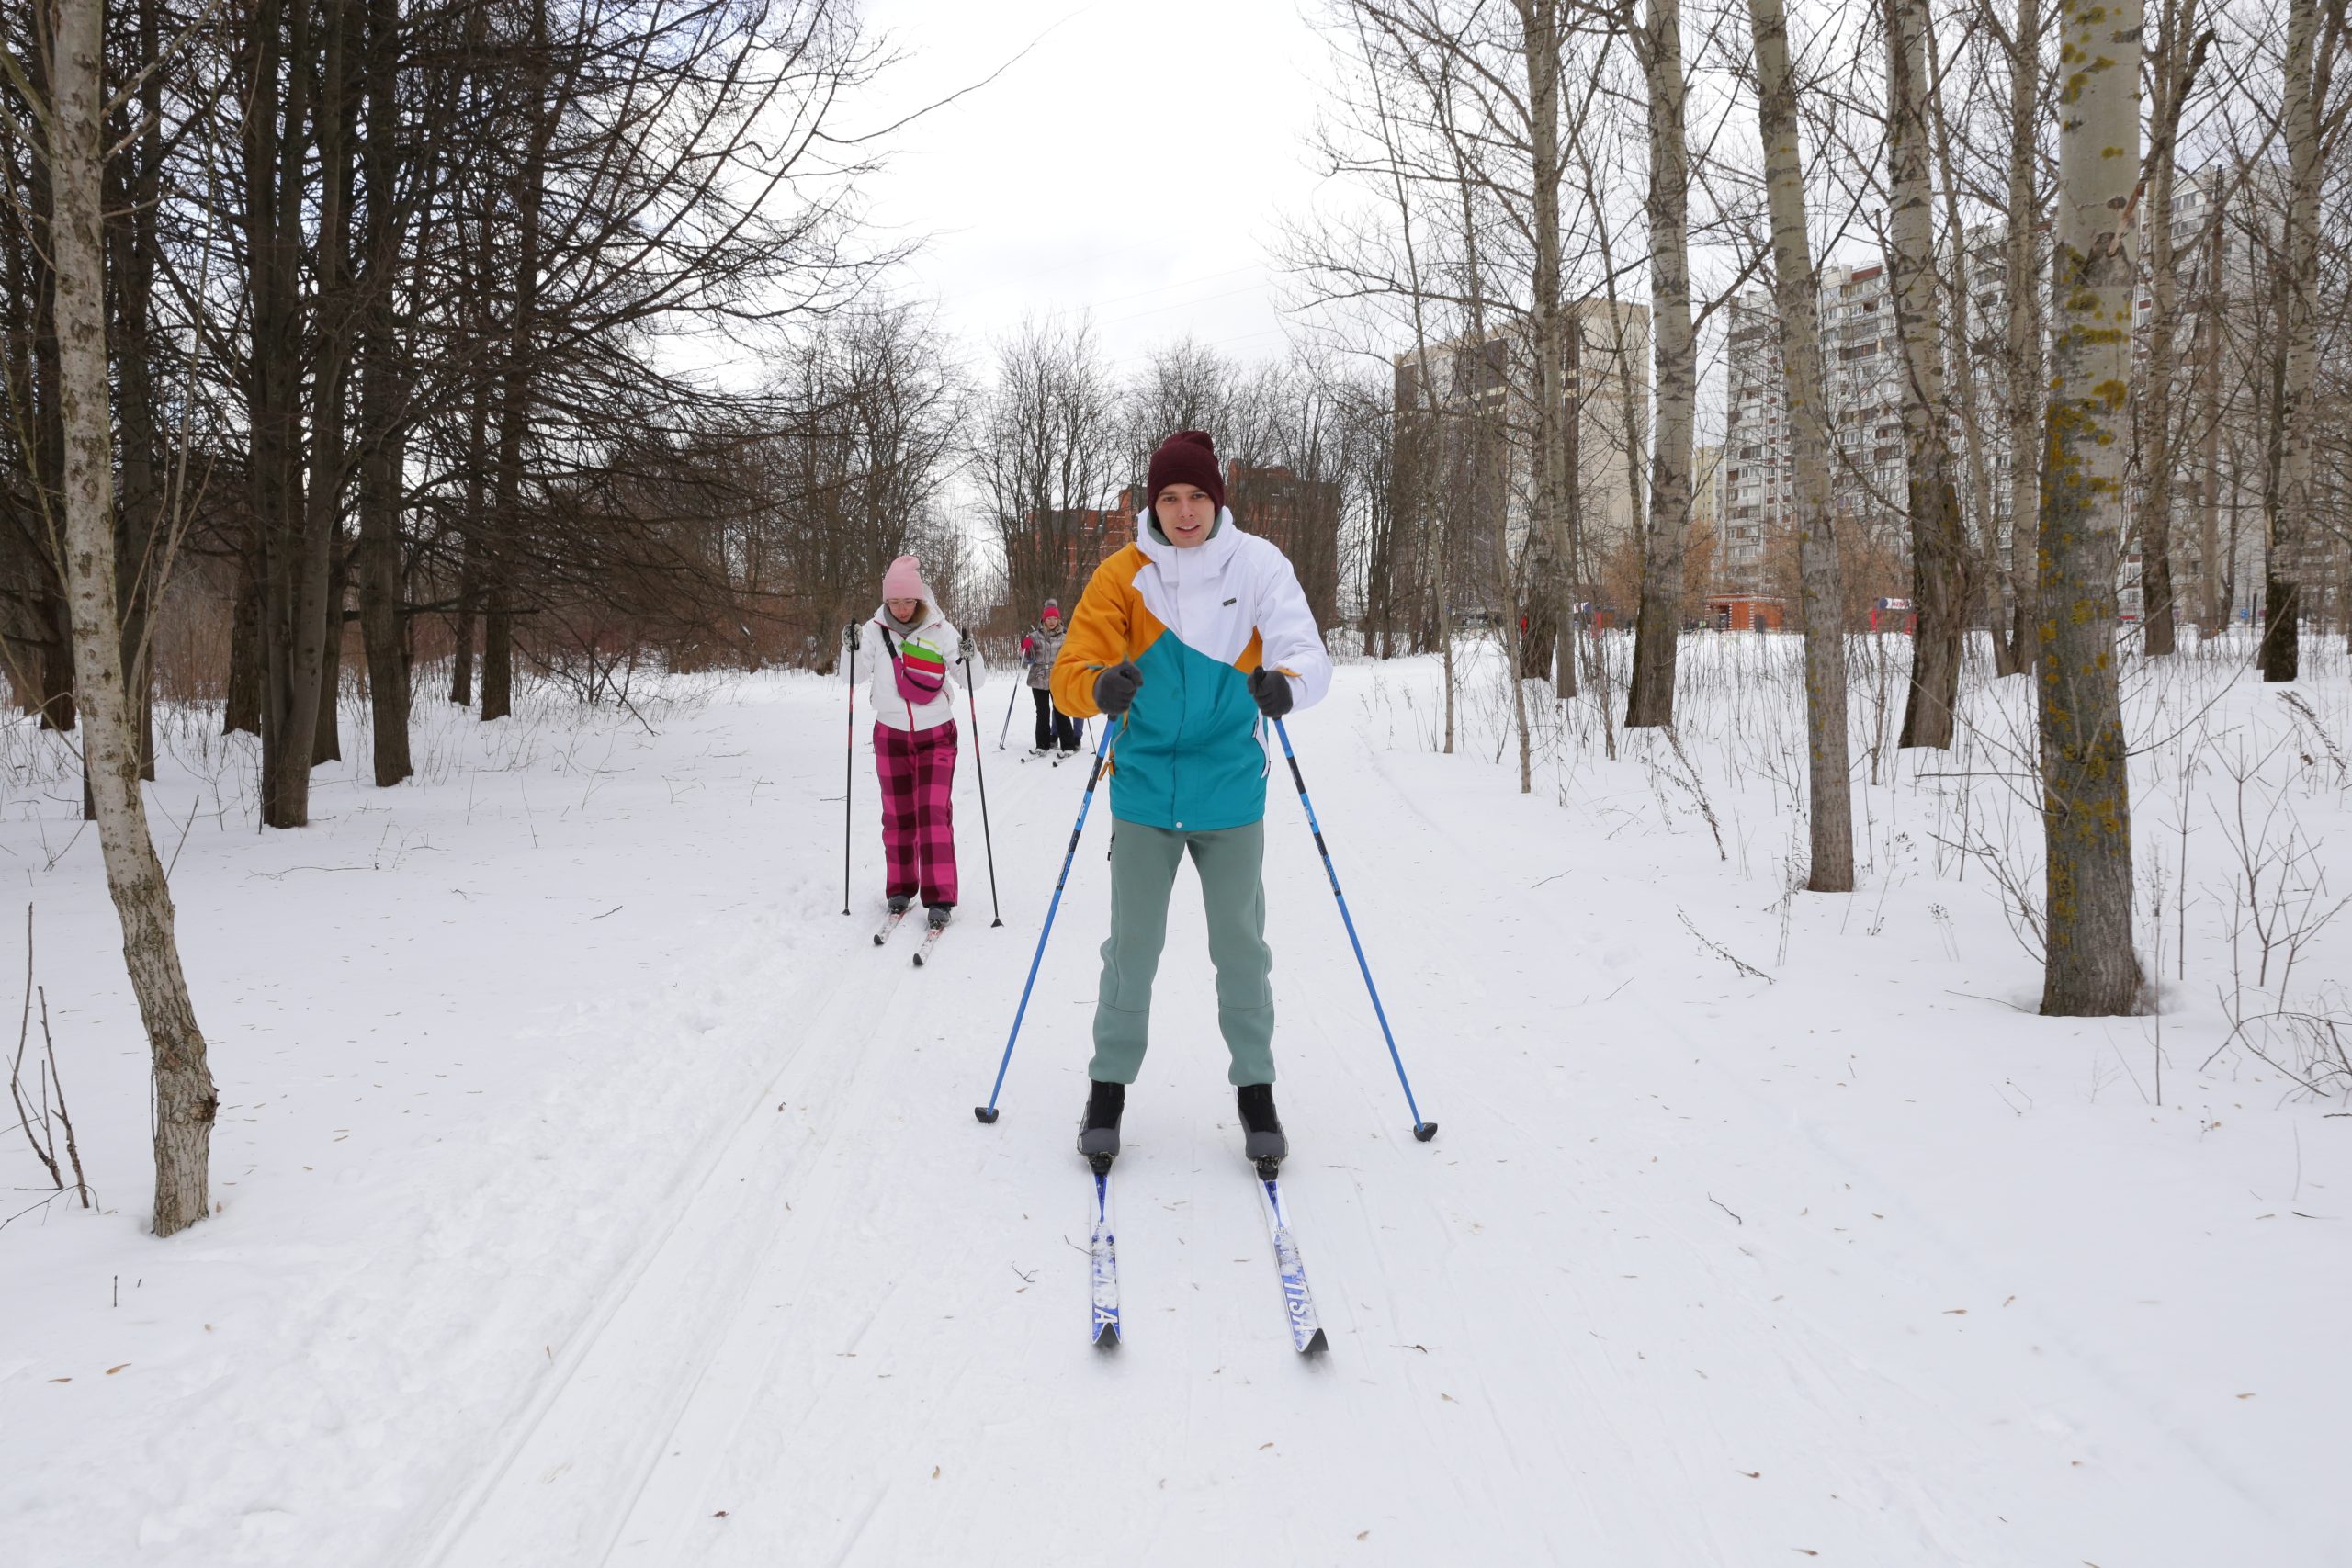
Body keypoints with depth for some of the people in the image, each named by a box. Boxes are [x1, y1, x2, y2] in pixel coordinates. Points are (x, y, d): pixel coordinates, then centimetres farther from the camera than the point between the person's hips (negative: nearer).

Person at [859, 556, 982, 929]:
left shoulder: (940, 631, -8)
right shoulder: (876, 631, -4)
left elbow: (974, 682, -6)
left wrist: (969, 656, -25)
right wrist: (851, 650, -14)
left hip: (936, 736, -2)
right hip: (891, 735, 2)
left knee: (934, 812, -10)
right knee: (897, 814, 7)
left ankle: (939, 898, -9)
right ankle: (900, 888, 21)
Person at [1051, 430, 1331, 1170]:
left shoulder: (1257, 565, -5)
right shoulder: (1122, 575, -4)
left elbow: (1308, 652, -12)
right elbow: (1071, 671, -9)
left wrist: (1286, 681, -36)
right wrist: (1100, 686, -33)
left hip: (1230, 794, 0)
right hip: (1145, 792, 0)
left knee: (1241, 948, 9)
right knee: (1132, 946, 7)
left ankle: (1255, 1088, 24)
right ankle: (1108, 1086, 22)